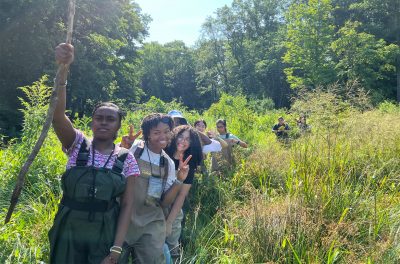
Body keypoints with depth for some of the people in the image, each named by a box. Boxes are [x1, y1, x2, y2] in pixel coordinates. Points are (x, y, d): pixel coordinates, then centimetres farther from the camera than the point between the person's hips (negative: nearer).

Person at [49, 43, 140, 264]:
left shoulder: (126, 159, -5)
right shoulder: (78, 144, -4)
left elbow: (127, 205, -5)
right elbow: (57, 115, -22)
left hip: (105, 234, 0)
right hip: (69, 230, 1)